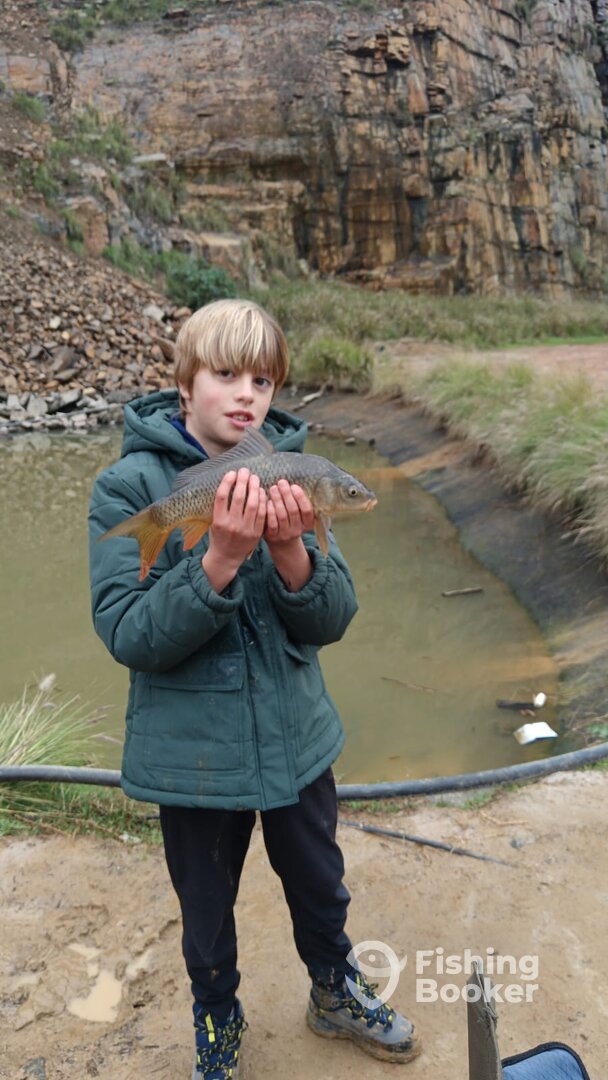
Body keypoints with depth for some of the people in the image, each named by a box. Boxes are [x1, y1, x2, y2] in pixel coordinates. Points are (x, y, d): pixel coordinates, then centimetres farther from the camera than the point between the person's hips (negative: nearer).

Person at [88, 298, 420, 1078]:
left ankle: (336, 993, 54)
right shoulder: (128, 487, -15)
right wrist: (221, 560, -33)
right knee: (207, 911, 21)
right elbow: (128, 635, -21)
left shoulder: (284, 473, -6)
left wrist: (290, 552, -29)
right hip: (194, 752, -2)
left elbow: (331, 620, -9)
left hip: (296, 738, 3)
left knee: (319, 885, 24)